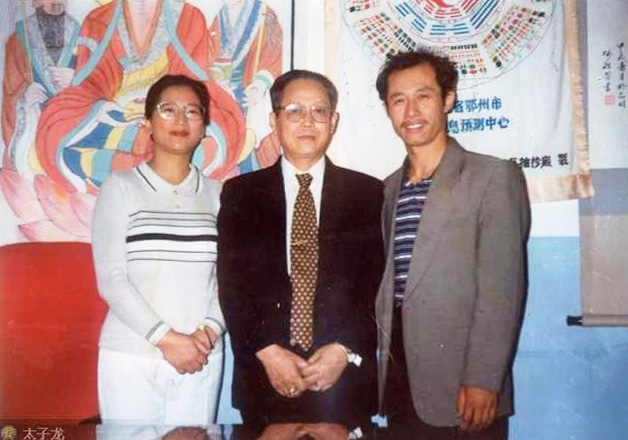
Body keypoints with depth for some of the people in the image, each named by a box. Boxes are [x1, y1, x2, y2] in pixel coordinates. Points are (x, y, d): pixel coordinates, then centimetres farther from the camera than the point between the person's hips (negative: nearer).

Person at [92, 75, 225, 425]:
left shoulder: (218, 194, 7)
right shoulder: (120, 187, -1)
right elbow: (110, 278, -6)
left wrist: (210, 330, -10)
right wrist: (166, 338, -13)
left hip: (201, 358, 2)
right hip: (130, 358, -2)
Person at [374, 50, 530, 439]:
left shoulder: (494, 177, -7)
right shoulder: (390, 188, 11)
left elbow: (502, 288, -13)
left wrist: (483, 380, -17)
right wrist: (381, 359, 6)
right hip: (399, 385, 5)